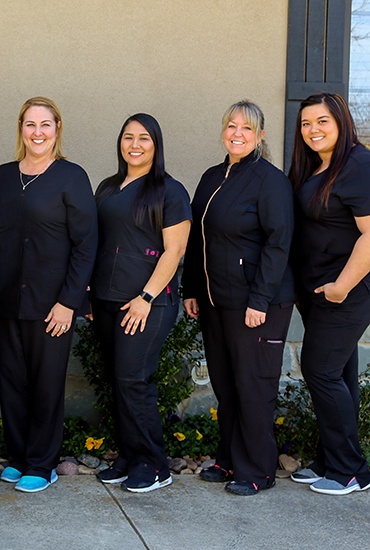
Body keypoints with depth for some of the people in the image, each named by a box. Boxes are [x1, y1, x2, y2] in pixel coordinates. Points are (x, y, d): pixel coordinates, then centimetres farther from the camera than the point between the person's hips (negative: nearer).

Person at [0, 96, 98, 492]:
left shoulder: (71, 177, -5)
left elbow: (85, 243, -8)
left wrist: (69, 301, -13)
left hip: (49, 302, -4)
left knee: (47, 384, 5)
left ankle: (41, 465, 19)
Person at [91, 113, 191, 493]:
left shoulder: (169, 191, -4)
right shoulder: (107, 188, 15)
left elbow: (174, 250, -10)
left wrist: (146, 297, -15)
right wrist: (92, 294, 12)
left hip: (147, 303, -6)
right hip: (107, 301, 6)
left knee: (132, 380, -9)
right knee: (118, 381, 9)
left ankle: (153, 466, 4)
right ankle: (128, 459, 20)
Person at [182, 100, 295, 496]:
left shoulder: (270, 180, -9)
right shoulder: (212, 178, 13)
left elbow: (278, 243, -15)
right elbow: (197, 239, 16)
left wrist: (260, 300, -19)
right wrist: (191, 289, 11)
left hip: (255, 303, -7)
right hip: (215, 300, 7)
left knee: (252, 386, 0)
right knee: (223, 384, 13)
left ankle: (257, 471, 13)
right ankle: (230, 460, 26)